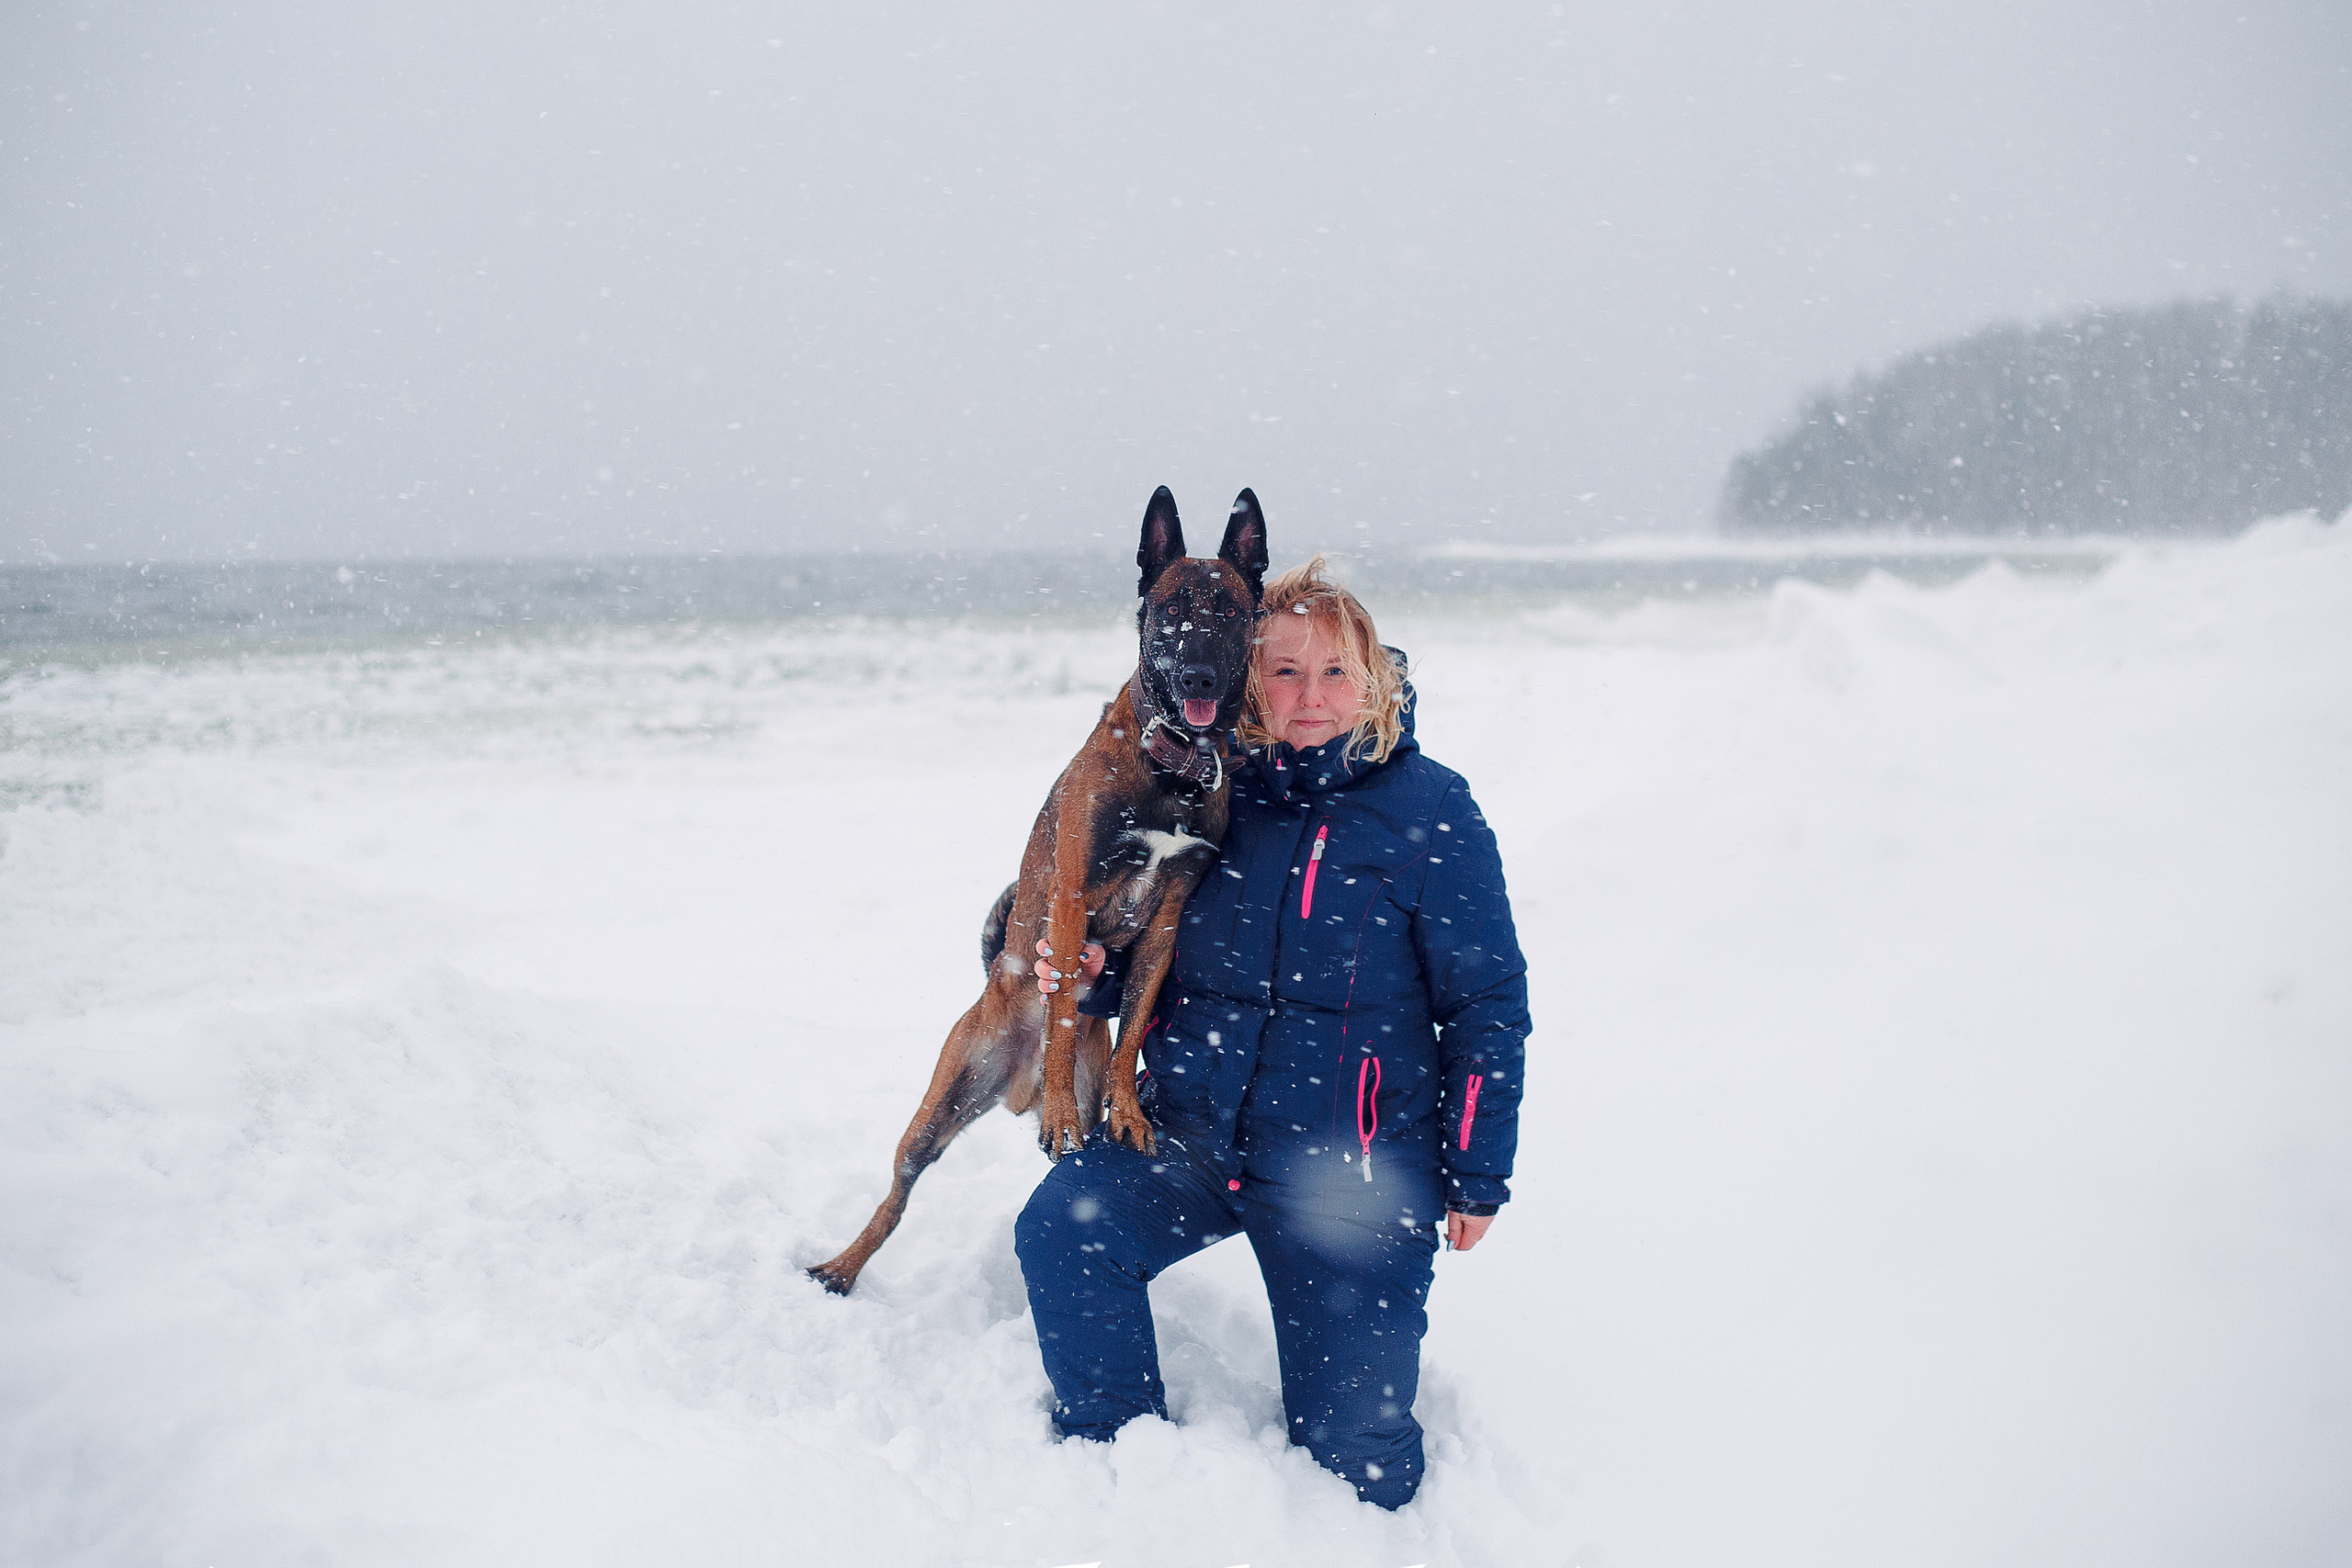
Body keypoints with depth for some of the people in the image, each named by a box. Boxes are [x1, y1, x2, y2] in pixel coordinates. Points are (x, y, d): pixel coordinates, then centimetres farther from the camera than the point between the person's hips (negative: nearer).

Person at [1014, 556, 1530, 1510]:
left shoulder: (1430, 811, -6)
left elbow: (1487, 1001, -2)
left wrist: (1480, 1174, -2)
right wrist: (1092, 974, -5)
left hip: (1352, 1168, -3)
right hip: (1188, 1132, 3)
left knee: (1353, 1448, -2)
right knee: (1062, 1229, -24)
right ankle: (1113, 1454, 1)